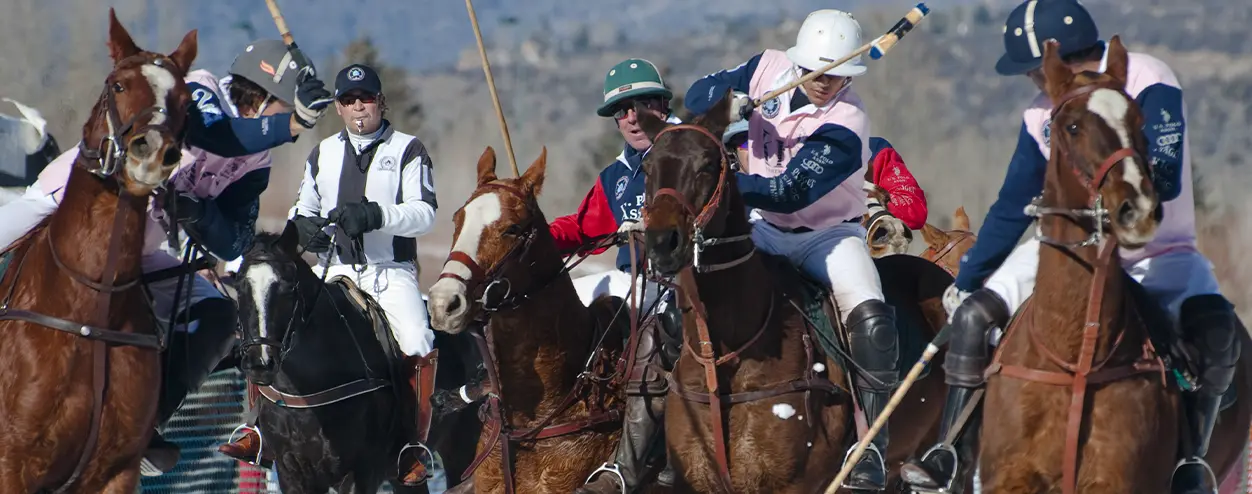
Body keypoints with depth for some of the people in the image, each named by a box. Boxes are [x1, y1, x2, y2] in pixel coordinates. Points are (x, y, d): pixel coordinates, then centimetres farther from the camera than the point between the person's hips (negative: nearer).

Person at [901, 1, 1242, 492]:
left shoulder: (1148, 84, -18)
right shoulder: (1042, 116, -1)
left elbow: (1164, 179, -30)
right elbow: (1012, 209, 8)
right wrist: (964, 282, 11)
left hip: (1160, 254, -5)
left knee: (1215, 329, -34)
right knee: (973, 313, -12)